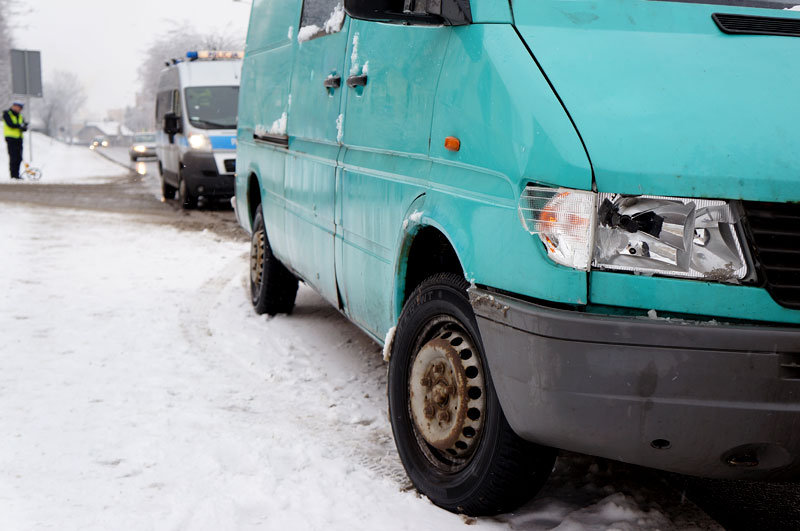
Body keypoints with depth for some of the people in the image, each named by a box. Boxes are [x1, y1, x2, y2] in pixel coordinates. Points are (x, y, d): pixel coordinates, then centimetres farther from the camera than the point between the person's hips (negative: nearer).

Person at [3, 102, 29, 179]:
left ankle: (16, 174, 10)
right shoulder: (7, 114, -1)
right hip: (11, 138, -7)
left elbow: (24, 128, 9)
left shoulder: (19, 116, 17)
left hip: (19, 138, 7)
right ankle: (13, 175, -7)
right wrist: (20, 125, -13)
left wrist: (24, 127, -13)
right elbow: (10, 124, -16)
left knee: (19, 158, 4)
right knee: (13, 157, -9)